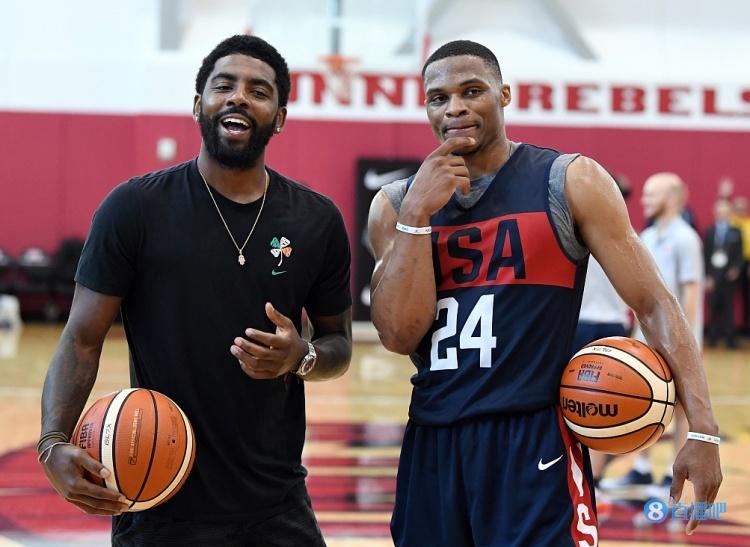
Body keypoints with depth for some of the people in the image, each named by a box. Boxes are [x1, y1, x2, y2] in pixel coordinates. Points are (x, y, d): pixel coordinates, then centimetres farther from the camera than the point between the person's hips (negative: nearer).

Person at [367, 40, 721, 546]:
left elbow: (654, 303, -4)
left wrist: (702, 430, -13)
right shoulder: (395, 204, 7)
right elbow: (400, 336, -3)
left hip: (535, 441, -3)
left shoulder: (571, 182, -2)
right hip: (431, 446, 4)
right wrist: (417, 215, -11)